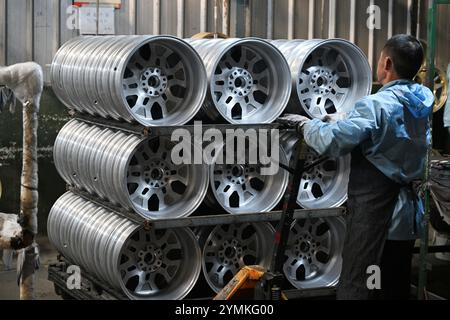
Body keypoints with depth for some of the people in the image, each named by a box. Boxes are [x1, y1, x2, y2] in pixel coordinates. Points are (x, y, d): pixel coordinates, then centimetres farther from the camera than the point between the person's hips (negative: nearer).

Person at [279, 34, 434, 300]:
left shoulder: (377, 105, -18)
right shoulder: (423, 100, 4)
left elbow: (332, 141, -25)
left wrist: (307, 124, -7)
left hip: (374, 213, -7)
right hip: (406, 214, 8)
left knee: (356, 290, -1)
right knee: (396, 289, 16)